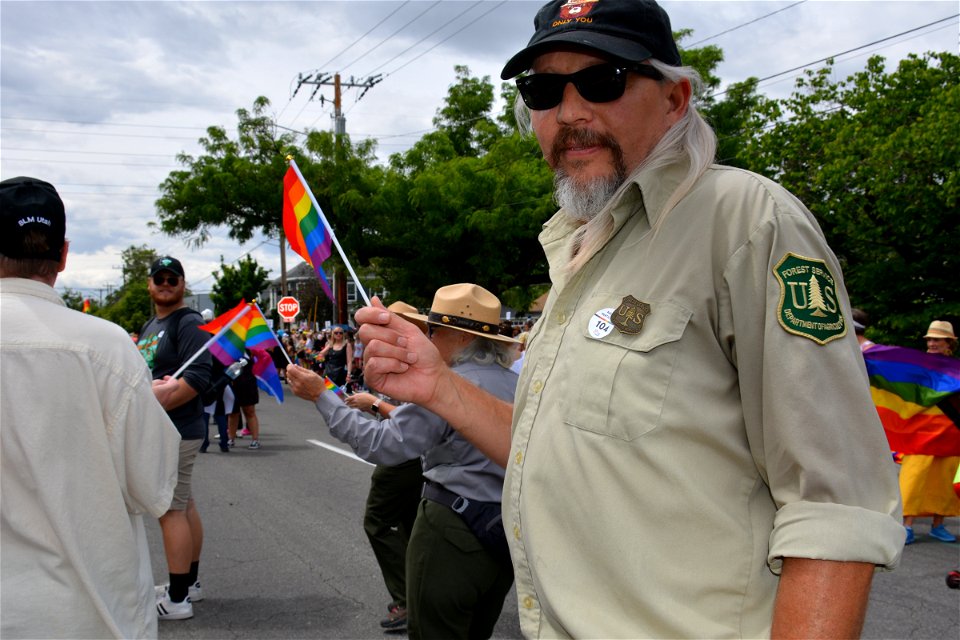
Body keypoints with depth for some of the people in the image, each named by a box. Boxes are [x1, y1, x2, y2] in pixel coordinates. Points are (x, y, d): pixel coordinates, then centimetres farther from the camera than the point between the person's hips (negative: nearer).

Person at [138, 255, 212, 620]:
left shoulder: (188, 323, -12)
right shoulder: (150, 326, 18)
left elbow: (198, 377, -23)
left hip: (176, 432, -10)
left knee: (171, 511, -7)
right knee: (183, 506, 16)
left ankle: (177, 599, -2)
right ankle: (189, 583, 27)